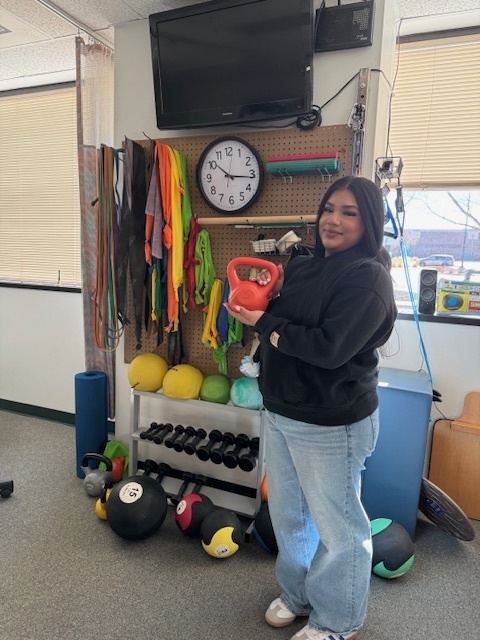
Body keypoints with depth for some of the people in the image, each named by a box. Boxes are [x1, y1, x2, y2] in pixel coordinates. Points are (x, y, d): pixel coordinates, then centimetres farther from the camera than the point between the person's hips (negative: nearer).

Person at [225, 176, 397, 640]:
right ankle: (297, 594, 47)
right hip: (282, 412, 8)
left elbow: (329, 347, -25)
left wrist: (263, 322, -18)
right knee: (288, 513, 22)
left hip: (330, 424, -8)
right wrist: (271, 297, -6)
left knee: (336, 523, 11)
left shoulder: (368, 277, -16)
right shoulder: (305, 267, 9)